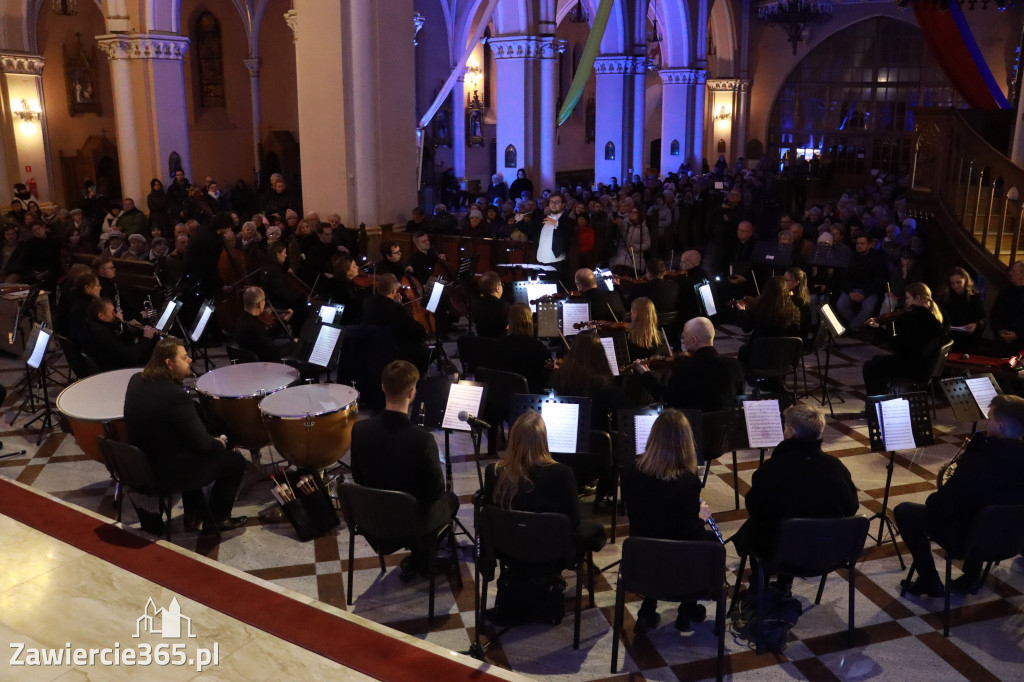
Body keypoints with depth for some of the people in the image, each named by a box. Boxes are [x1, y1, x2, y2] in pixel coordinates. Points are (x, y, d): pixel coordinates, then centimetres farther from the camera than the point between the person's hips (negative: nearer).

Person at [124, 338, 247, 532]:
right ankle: (220, 518, 28)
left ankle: (193, 516, 39)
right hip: (171, 472, -8)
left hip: (140, 464, 8)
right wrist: (220, 443, -2)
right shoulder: (175, 395, -30)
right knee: (235, 461, 11)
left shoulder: (136, 381, -4)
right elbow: (203, 445, -22)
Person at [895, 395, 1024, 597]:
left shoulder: (978, 464, -32)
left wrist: (932, 500, -2)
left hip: (967, 538, -7)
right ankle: (971, 578, 36)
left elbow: (941, 508, -25)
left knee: (903, 511, 10)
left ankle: (929, 583, 18)